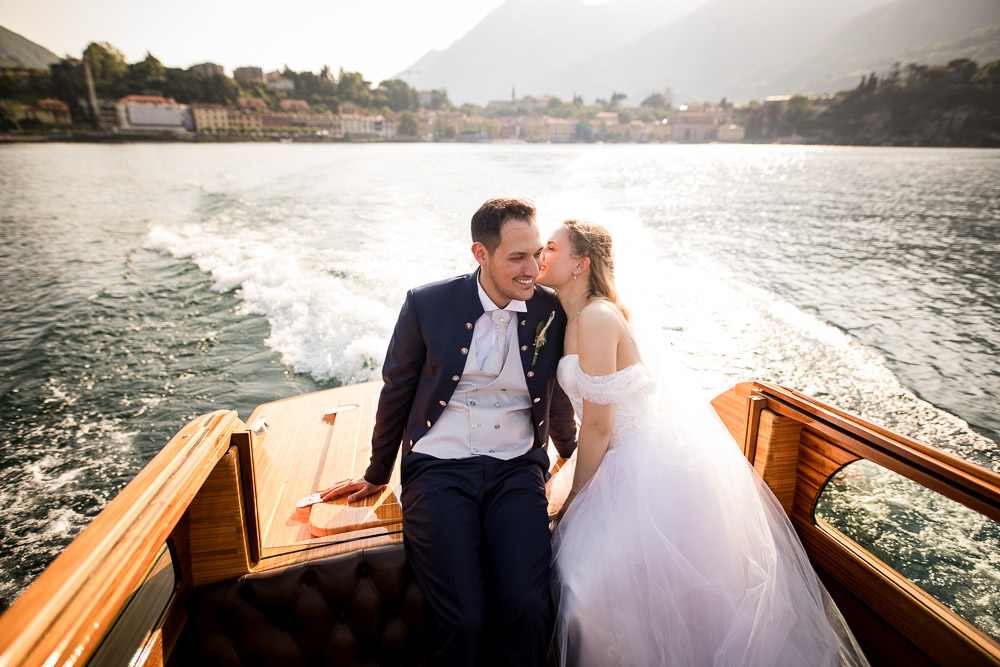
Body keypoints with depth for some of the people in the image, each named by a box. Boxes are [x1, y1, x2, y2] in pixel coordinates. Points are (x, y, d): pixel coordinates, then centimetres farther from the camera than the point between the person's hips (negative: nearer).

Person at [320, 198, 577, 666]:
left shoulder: (552, 311, 0)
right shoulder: (427, 305, -4)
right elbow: (395, 393, 8)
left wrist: (572, 454, 30)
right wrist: (377, 474, 17)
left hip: (516, 469, 2)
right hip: (438, 469, -1)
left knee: (528, 607, -19)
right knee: (466, 620, -16)